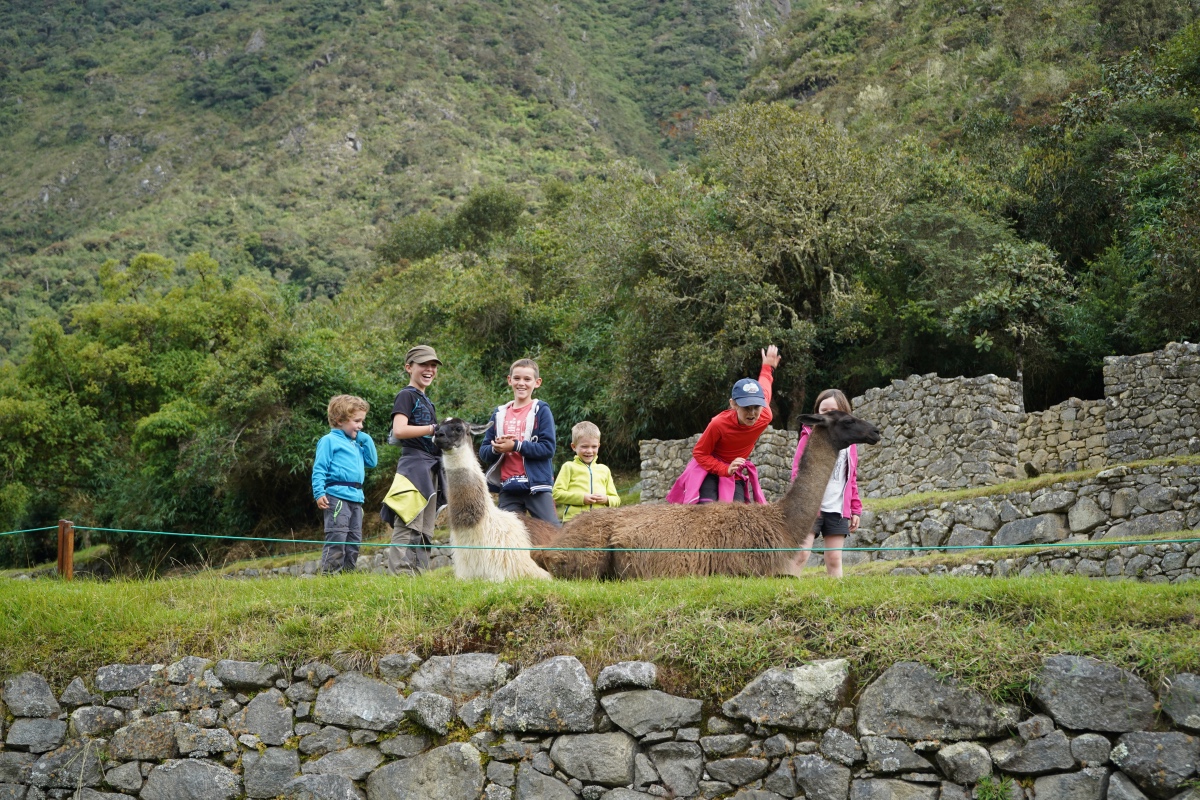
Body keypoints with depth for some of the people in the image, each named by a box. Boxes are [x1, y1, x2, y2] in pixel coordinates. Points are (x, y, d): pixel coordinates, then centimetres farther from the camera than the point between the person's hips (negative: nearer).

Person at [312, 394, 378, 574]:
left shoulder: (357, 444, 21)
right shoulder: (329, 440, -3)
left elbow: (372, 462, 21)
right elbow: (319, 468, -8)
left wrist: (366, 441, 12)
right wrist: (319, 493, -18)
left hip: (356, 498, 9)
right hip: (337, 496, -8)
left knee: (354, 540, 11)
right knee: (336, 538, -13)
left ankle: (348, 572, 17)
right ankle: (329, 574, -14)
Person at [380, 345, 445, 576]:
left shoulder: (427, 401, 22)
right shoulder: (407, 395, -5)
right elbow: (399, 430, -19)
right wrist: (435, 428, -16)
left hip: (430, 468, 10)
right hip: (413, 464, -10)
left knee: (425, 531, 10)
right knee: (408, 527, -15)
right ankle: (400, 574, -18)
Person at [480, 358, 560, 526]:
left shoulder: (541, 411, -1)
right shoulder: (500, 414, 11)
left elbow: (548, 448, -11)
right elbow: (483, 452, 10)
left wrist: (516, 446, -17)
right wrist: (496, 448, -12)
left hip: (536, 486, -4)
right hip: (508, 489, 4)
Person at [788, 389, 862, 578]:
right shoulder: (809, 436, 1)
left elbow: (852, 479, 16)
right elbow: (797, 471, -3)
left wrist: (855, 509, 12)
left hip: (838, 509, 4)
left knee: (834, 560, 6)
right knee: (800, 555, -10)